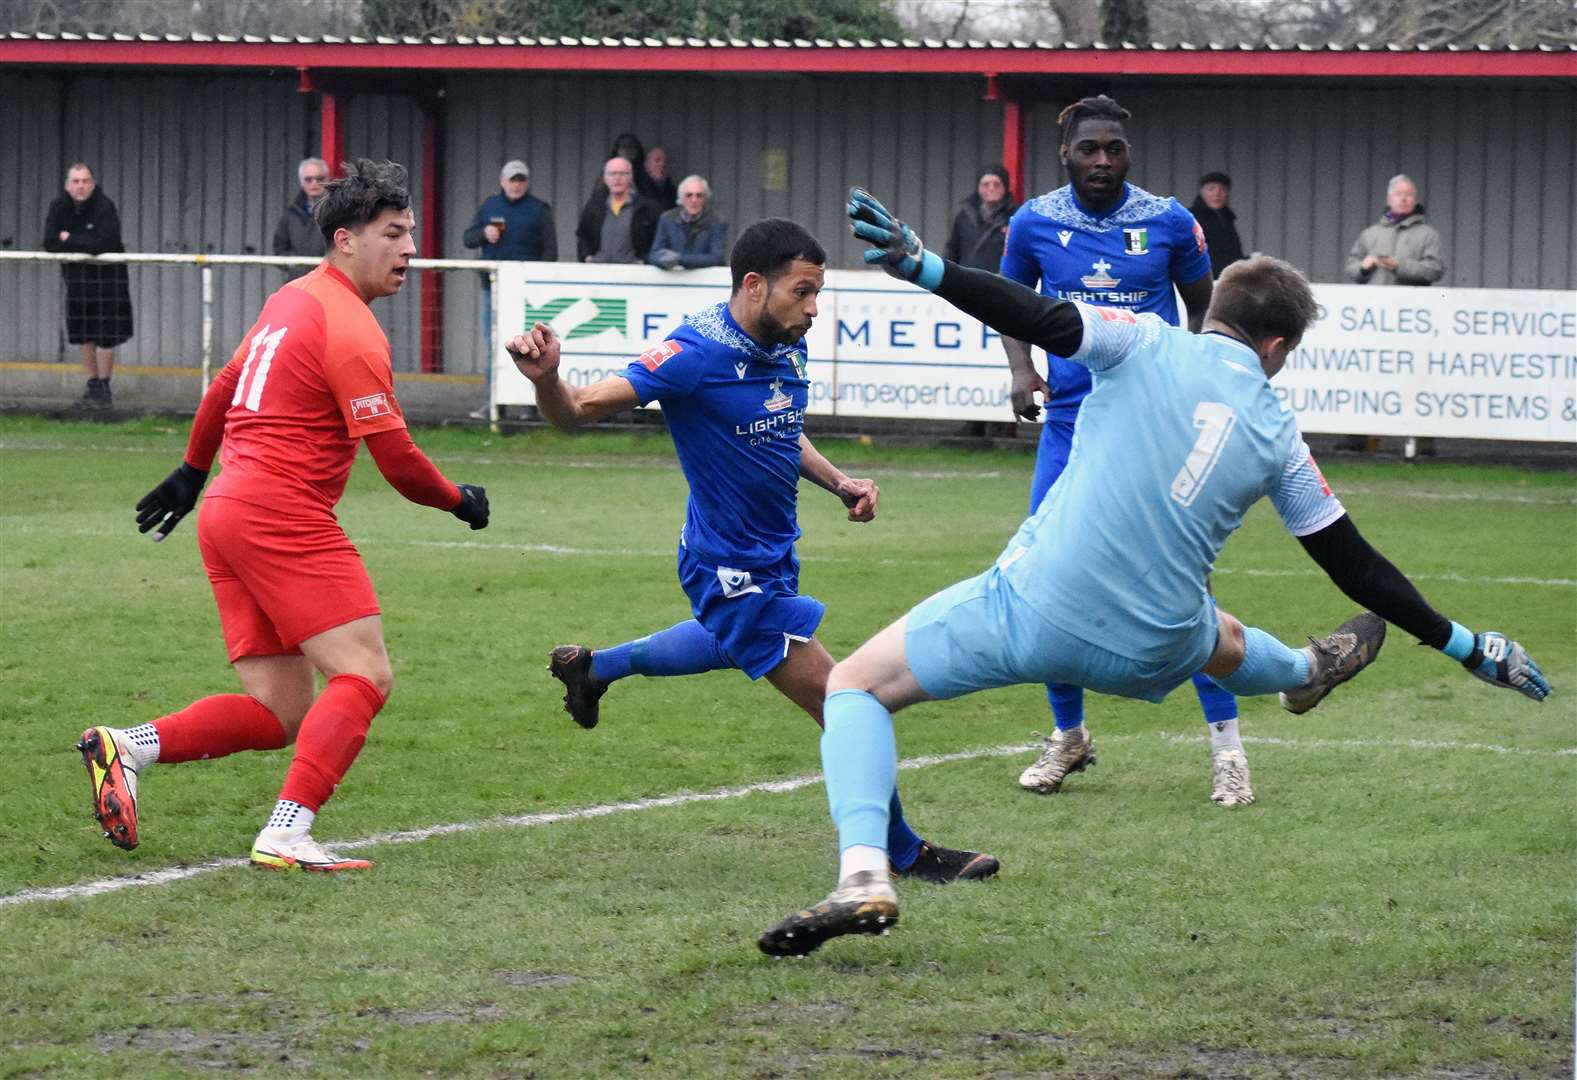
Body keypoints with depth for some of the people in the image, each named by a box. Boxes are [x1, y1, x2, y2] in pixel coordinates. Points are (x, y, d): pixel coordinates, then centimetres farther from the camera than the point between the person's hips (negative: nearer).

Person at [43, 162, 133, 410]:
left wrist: (70, 240, -14)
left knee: (105, 336, -4)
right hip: (77, 276, 5)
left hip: (106, 276, -5)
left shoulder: (104, 206, -16)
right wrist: (85, 246, -14)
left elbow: (103, 244, -26)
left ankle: (104, 389, 4)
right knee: (85, 337, 9)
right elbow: (49, 243, -8)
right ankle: (93, 387, 18)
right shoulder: (59, 206, 0)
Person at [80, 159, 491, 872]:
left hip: (227, 512, 9)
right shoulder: (350, 330, -12)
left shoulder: (293, 300, 17)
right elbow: (397, 461, -13)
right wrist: (460, 501, 4)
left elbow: (224, 387, 30)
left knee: (280, 714, 6)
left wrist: (191, 472, 41)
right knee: (364, 677, -12)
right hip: (284, 515, -9)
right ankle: (287, 835, -24)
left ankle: (126, 747, -4)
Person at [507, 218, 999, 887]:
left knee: (726, 643, 40)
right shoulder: (698, 354, -27)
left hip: (771, 554, 9)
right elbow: (579, 411, -26)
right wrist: (546, 379, -48)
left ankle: (593, 667, 59)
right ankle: (903, 853, 10)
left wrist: (839, 483, 1)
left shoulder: (787, 348, -2)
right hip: (733, 568, -9)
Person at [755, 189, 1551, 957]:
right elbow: (1355, 565, 13)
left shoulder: (1148, 345, -2)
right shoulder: (1277, 436, 8)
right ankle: (1308, 674, 75)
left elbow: (1043, 320, -19)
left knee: (853, 686, 7)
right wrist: (1463, 645, 24)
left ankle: (863, 875, -17)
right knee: (1222, 639, 39)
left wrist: (921, 266, -25)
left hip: (1032, 607, -4)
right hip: (1148, 654, 4)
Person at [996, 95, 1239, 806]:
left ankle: (1226, 746, -2)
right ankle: (1069, 736, 21)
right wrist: (1020, 368, 0)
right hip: (1071, 421, 2)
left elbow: (1203, 304, 12)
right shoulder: (1035, 223, 1)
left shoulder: (1167, 221, -2)